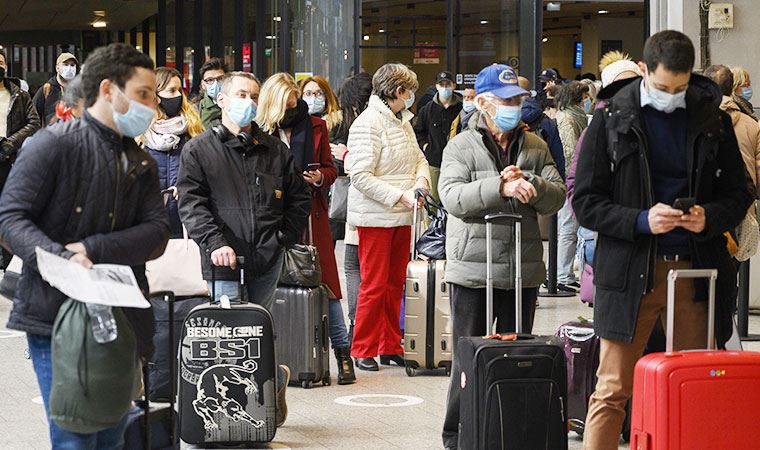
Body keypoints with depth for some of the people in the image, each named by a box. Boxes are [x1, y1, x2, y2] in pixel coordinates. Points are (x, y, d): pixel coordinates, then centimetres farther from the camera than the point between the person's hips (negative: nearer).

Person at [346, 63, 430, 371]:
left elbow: (418, 157, 21)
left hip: (402, 217, 8)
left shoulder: (402, 121, 12)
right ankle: (363, 350, 6)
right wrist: (399, 195, -21)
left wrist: (422, 178, -2)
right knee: (374, 285, -4)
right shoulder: (368, 124, -14)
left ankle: (390, 348, 20)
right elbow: (360, 176, -19)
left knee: (396, 283, 12)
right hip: (375, 216, -8)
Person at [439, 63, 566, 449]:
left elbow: (557, 195, 3)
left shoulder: (535, 147, 11)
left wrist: (530, 185, -17)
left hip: (523, 270, 4)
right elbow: (453, 196, -14)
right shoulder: (462, 147, 0)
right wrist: (501, 188, -25)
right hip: (473, 269, -3)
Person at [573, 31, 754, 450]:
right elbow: (585, 202, 0)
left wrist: (709, 217, -10)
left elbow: (738, 194, 12)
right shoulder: (611, 118, 2)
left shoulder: (712, 118, 7)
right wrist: (641, 221, -16)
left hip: (695, 271, 2)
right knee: (613, 390, -1)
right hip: (630, 271, -2)